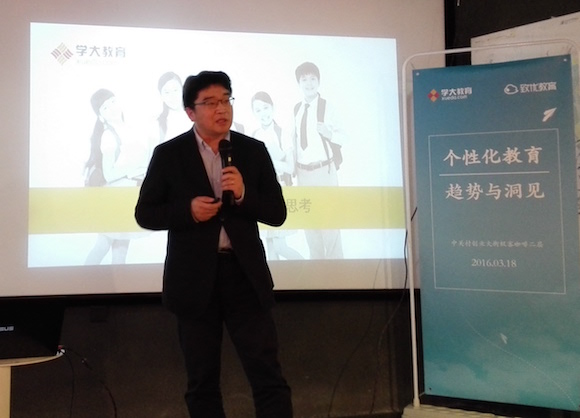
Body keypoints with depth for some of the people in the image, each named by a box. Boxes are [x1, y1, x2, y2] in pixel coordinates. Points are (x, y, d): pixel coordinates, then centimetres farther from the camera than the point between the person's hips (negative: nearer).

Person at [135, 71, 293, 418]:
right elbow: (145, 214, 2)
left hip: (245, 274, 1)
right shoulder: (169, 154, 0)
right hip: (194, 278, 0)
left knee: (269, 376, 0)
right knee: (202, 381, 10)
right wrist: (188, 209, -16)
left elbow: (277, 214, 3)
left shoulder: (254, 151, 4)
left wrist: (243, 195, -16)